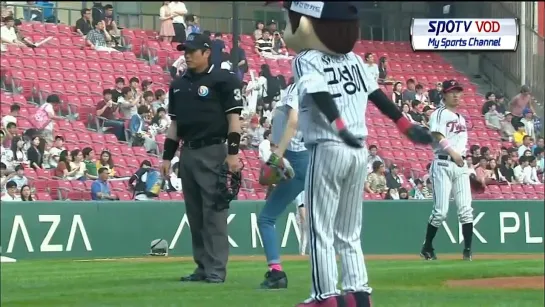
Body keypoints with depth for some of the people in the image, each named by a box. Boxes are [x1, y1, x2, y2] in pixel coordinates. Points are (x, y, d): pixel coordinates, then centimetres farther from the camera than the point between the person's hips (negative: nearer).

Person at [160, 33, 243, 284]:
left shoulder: (223, 80, -4)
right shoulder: (178, 85, 16)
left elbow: (234, 118, -7)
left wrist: (233, 153, -15)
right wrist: (167, 157, 13)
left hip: (213, 153, -7)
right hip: (188, 153, 7)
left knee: (214, 212, -7)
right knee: (195, 215, 8)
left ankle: (216, 269, -6)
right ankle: (202, 267, 14)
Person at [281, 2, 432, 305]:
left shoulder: (306, 61, -5)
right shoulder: (354, 60, 14)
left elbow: (321, 96, -21)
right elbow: (378, 95, 12)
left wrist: (339, 127, -33)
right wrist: (406, 125, 15)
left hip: (329, 149, -6)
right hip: (360, 152, 6)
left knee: (321, 229, -1)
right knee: (349, 232, 15)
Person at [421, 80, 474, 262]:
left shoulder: (461, 119, 20)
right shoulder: (440, 114, -3)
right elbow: (438, 136, -16)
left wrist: (463, 155, 5)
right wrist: (453, 153, -27)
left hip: (460, 165, 7)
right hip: (443, 163, -7)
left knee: (466, 209, -1)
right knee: (441, 211, -9)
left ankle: (468, 250, 0)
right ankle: (427, 248, 4)